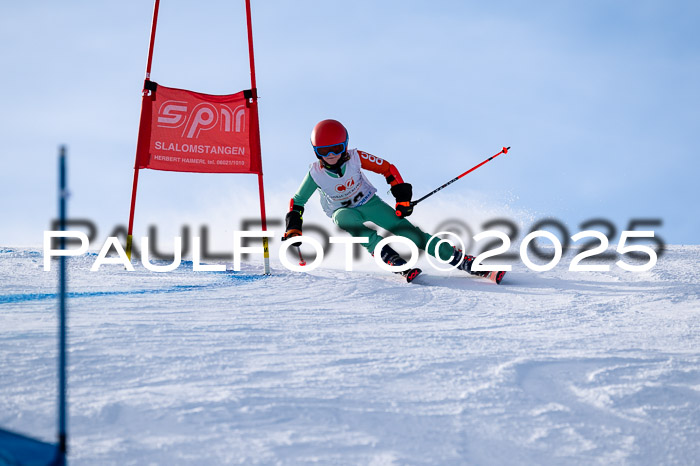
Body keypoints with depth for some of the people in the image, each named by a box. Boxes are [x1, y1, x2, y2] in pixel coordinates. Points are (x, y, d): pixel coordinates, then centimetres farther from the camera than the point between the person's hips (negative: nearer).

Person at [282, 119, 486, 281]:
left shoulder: (355, 158, -24)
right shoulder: (316, 173, -23)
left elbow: (389, 169, -13)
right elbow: (297, 202, -9)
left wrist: (403, 198, -16)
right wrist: (293, 229, -22)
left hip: (369, 202, 0)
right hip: (343, 211, 0)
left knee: (405, 229, -16)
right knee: (348, 221, -37)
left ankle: (461, 260, -17)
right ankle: (397, 263, -46)